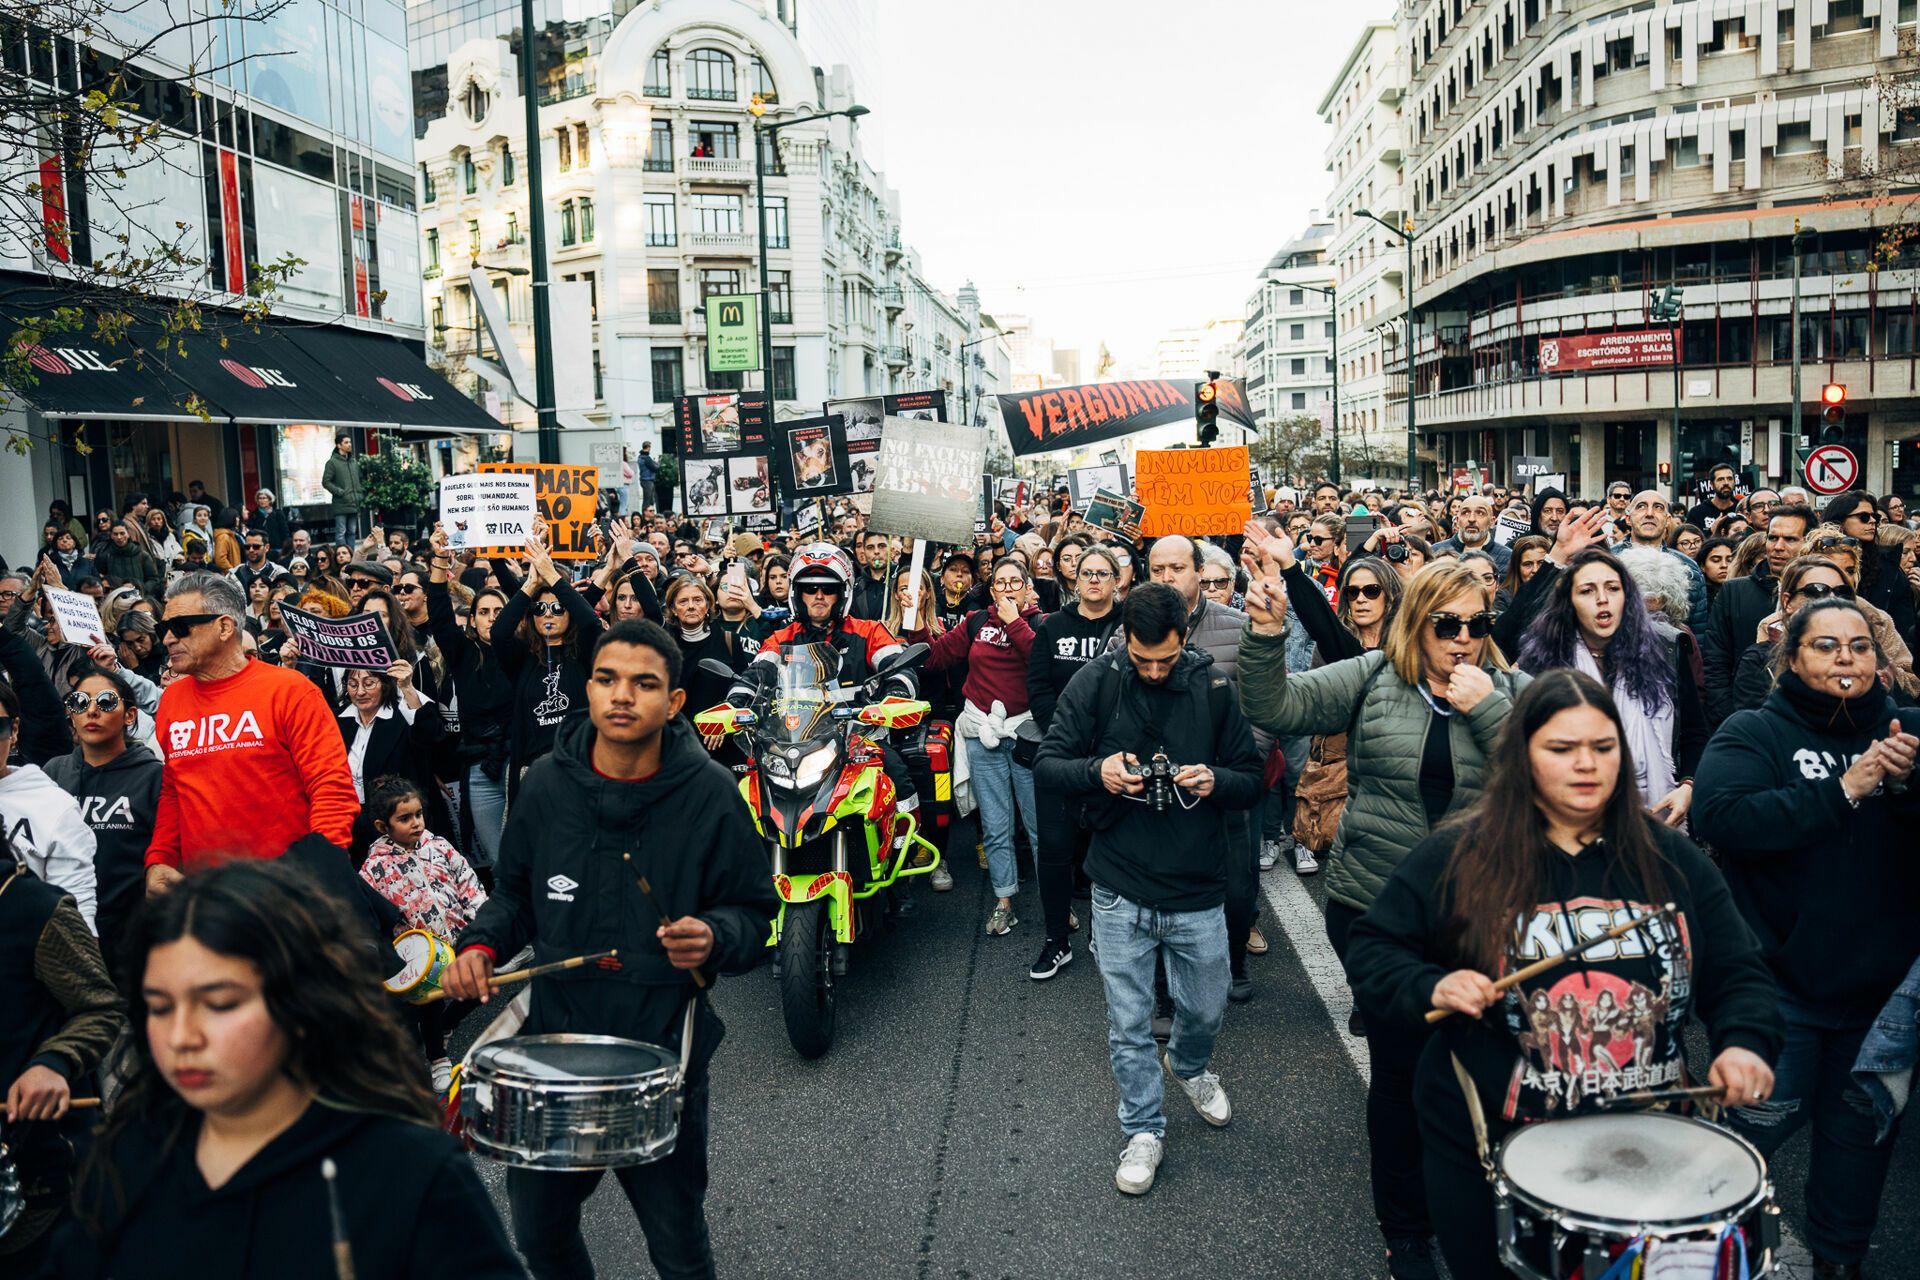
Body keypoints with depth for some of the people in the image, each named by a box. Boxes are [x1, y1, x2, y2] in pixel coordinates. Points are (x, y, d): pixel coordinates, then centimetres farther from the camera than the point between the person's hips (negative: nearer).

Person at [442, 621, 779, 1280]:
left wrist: (712, 939, -25)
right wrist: (482, 944, -7)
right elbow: (515, 889, 11)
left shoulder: (709, 794, -12)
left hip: (663, 1051, -3)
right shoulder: (548, 782, -3)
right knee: (536, 1227, 19)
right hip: (552, 1033, 3)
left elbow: (754, 911, -5)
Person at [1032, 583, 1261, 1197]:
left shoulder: (1215, 685, -6)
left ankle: (1188, 1065, 52)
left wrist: (1215, 781, -22)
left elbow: (1252, 778, 0)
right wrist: (1097, 771, -24)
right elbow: (1047, 763, -4)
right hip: (1121, 888, -1)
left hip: (1198, 889, 1)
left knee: (1206, 1009, 18)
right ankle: (1144, 1129, 32)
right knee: (1128, 1024, 9)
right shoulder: (1096, 681, -7)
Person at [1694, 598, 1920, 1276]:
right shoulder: (1754, 731, -8)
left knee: (1861, 1131, 18)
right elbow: (1721, 816, -25)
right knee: (1757, 1122, 4)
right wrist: (1843, 790, -25)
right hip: (1782, 983, -4)